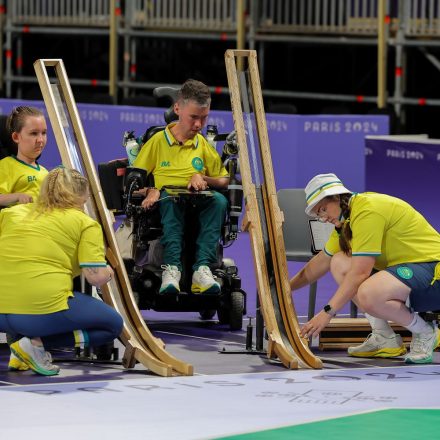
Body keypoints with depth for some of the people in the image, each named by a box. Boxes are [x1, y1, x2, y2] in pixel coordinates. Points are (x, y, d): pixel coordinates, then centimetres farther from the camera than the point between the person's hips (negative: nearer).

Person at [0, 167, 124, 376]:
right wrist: (108, 271, 20)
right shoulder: (85, 223, 4)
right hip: (44, 310, -6)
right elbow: (96, 277, -4)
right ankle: (38, 343, -3)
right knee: (113, 324, 16)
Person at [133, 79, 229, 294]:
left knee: (219, 200, -31)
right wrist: (150, 191, -12)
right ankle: (172, 267, -52)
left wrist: (203, 179, 2)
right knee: (170, 198, -39)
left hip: (198, 205, 2)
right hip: (165, 206, -2)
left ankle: (202, 267, -45)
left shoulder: (204, 145, 18)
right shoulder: (158, 141, 10)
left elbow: (224, 180, 22)